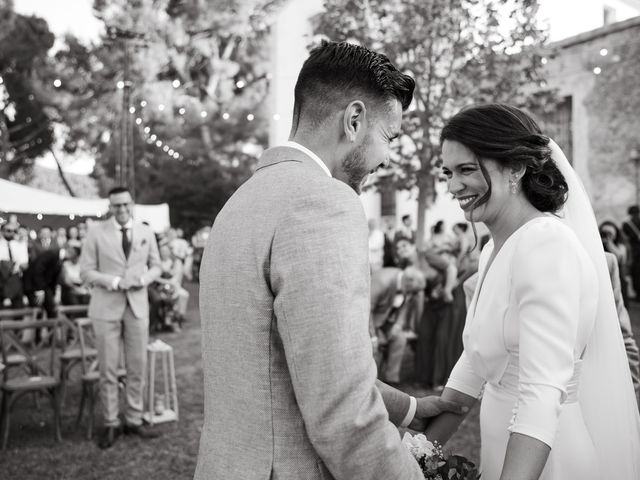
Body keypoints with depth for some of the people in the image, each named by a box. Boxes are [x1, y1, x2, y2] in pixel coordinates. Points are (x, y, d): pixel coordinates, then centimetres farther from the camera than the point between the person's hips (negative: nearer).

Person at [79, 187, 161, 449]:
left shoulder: (146, 232, 6)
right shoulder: (96, 232, -2)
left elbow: (156, 266, 12)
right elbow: (86, 271, -3)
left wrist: (142, 278, -9)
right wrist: (115, 282, -17)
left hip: (137, 306, 3)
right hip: (106, 307, -2)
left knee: (137, 367, 7)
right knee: (108, 369, 2)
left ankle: (134, 420, 20)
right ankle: (110, 424, 15)